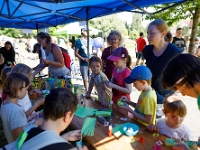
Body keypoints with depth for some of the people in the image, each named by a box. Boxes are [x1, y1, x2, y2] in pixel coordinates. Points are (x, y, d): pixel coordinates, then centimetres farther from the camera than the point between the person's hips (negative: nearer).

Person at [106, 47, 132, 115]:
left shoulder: (127, 72, -23)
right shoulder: (115, 69, -1)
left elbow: (129, 91, -26)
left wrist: (113, 86, -28)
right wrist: (108, 83, -8)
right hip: (115, 100, 7)